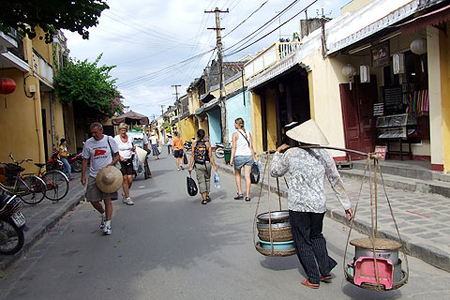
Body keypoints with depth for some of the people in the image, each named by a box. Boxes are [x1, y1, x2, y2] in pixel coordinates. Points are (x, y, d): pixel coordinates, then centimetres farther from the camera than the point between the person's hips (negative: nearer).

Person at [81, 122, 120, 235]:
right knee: (93, 200, 2)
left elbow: (117, 155, 5)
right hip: (94, 175, 3)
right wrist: (83, 176, 2)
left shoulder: (110, 140, -2)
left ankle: (107, 224, 6)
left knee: (107, 199, -4)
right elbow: (85, 160, 8)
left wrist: (110, 164, -14)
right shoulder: (88, 143, 2)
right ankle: (103, 214, 32)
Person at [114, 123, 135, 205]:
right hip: (120, 161, -4)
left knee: (130, 179, -1)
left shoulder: (130, 137, 8)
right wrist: (120, 157, -20)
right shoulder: (116, 138, -4)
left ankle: (124, 194, 24)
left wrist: (134, 149, -1)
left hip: (129, 160, 4)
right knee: (125, 179, -7)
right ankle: (127, 198, 3)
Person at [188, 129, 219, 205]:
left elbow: (192, 156, -3)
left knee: (201, 181, 4)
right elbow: (210, 156, -7)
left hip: (198, 165, 0)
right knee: (207, 179, 20)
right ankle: (207, 196, 26)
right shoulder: (207, 143, -4)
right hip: (207, 164, 0)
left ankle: (204, 199, 1)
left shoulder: (194, 144, -1)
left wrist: (190, 166, 1)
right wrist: (214, 166, -2)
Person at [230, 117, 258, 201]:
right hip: (249, 156, 3)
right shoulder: (248, 133, 7)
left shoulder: (235, 134, -5)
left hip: (239, 156, -3)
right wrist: (254, 157, 13)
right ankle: (247, 196, 2)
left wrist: (231, 159, -9)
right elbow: (251, 146, 7)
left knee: (237, 174, 18)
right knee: (247, 176, 3)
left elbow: (233, 147, -10)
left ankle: (240, 193, 15)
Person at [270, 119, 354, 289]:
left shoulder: (291, 153, -6)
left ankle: (313, 279, 18)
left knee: (302, 241, 10)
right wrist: (346, 205, 14)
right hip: (319, 204, 4)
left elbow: (275, 172, 7)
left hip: (298, 204, -3)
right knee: (316, 235, 25)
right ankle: (326, 270, 18)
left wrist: (278, 152, 21)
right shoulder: (323, 155, 2)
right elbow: (336, 181, 7)